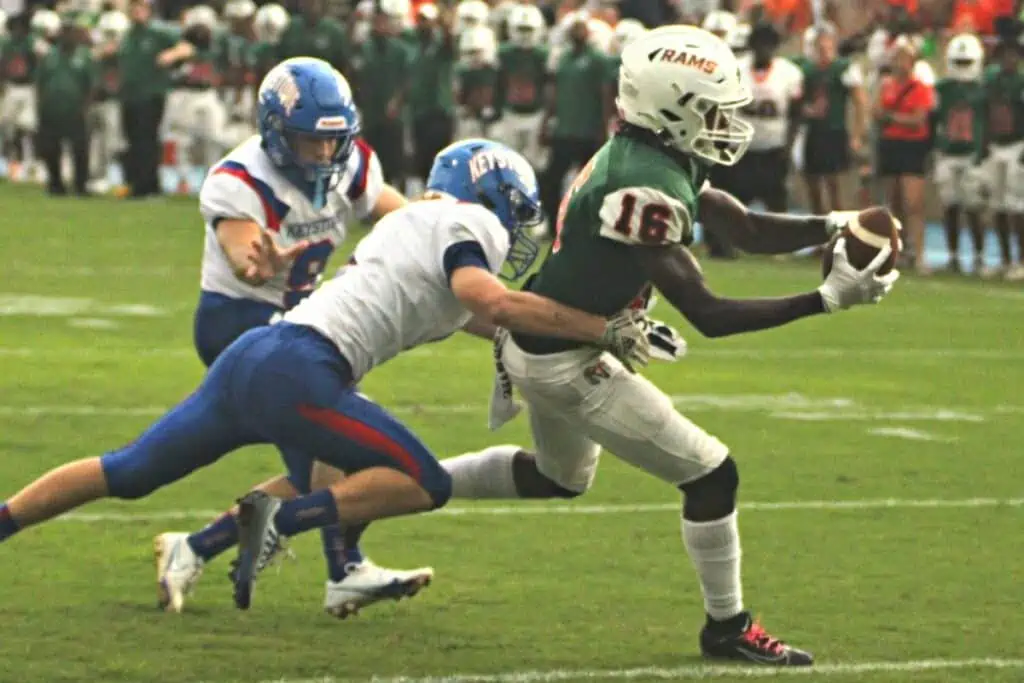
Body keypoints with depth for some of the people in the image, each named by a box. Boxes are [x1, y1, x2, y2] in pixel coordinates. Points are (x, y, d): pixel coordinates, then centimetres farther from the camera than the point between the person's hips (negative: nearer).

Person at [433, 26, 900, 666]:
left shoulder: (648, 159, 2)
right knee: (711, 475, -2)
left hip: (534, 343, 10)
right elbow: (707, 314, -27)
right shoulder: (645, 189, -28)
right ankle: (728, 628, 12)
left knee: (560, 478, 33)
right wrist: (826, 300, -28)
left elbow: (748, 229, 5)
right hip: (564, 362, -10)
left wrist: (830, 226, -13)